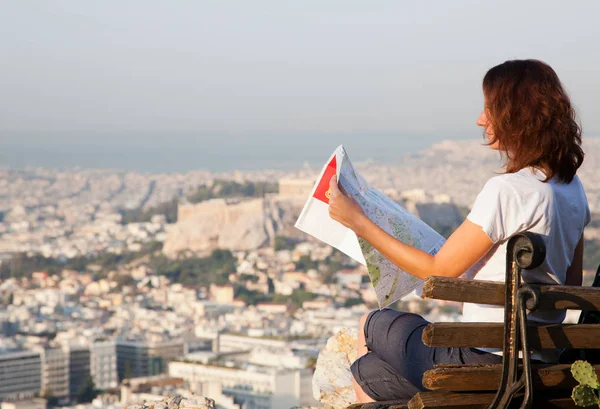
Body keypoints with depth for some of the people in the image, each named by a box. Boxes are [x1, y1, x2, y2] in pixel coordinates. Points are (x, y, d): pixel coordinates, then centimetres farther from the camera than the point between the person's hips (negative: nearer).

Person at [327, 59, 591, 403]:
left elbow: (438, 271, -15)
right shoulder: (572, 188, 6)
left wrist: (360, 223, -8)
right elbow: (573, 286, 15)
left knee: (371, 326, 19)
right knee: (368, 372, 22)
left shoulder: (507, 190, -22)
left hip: (490, 362, -8)